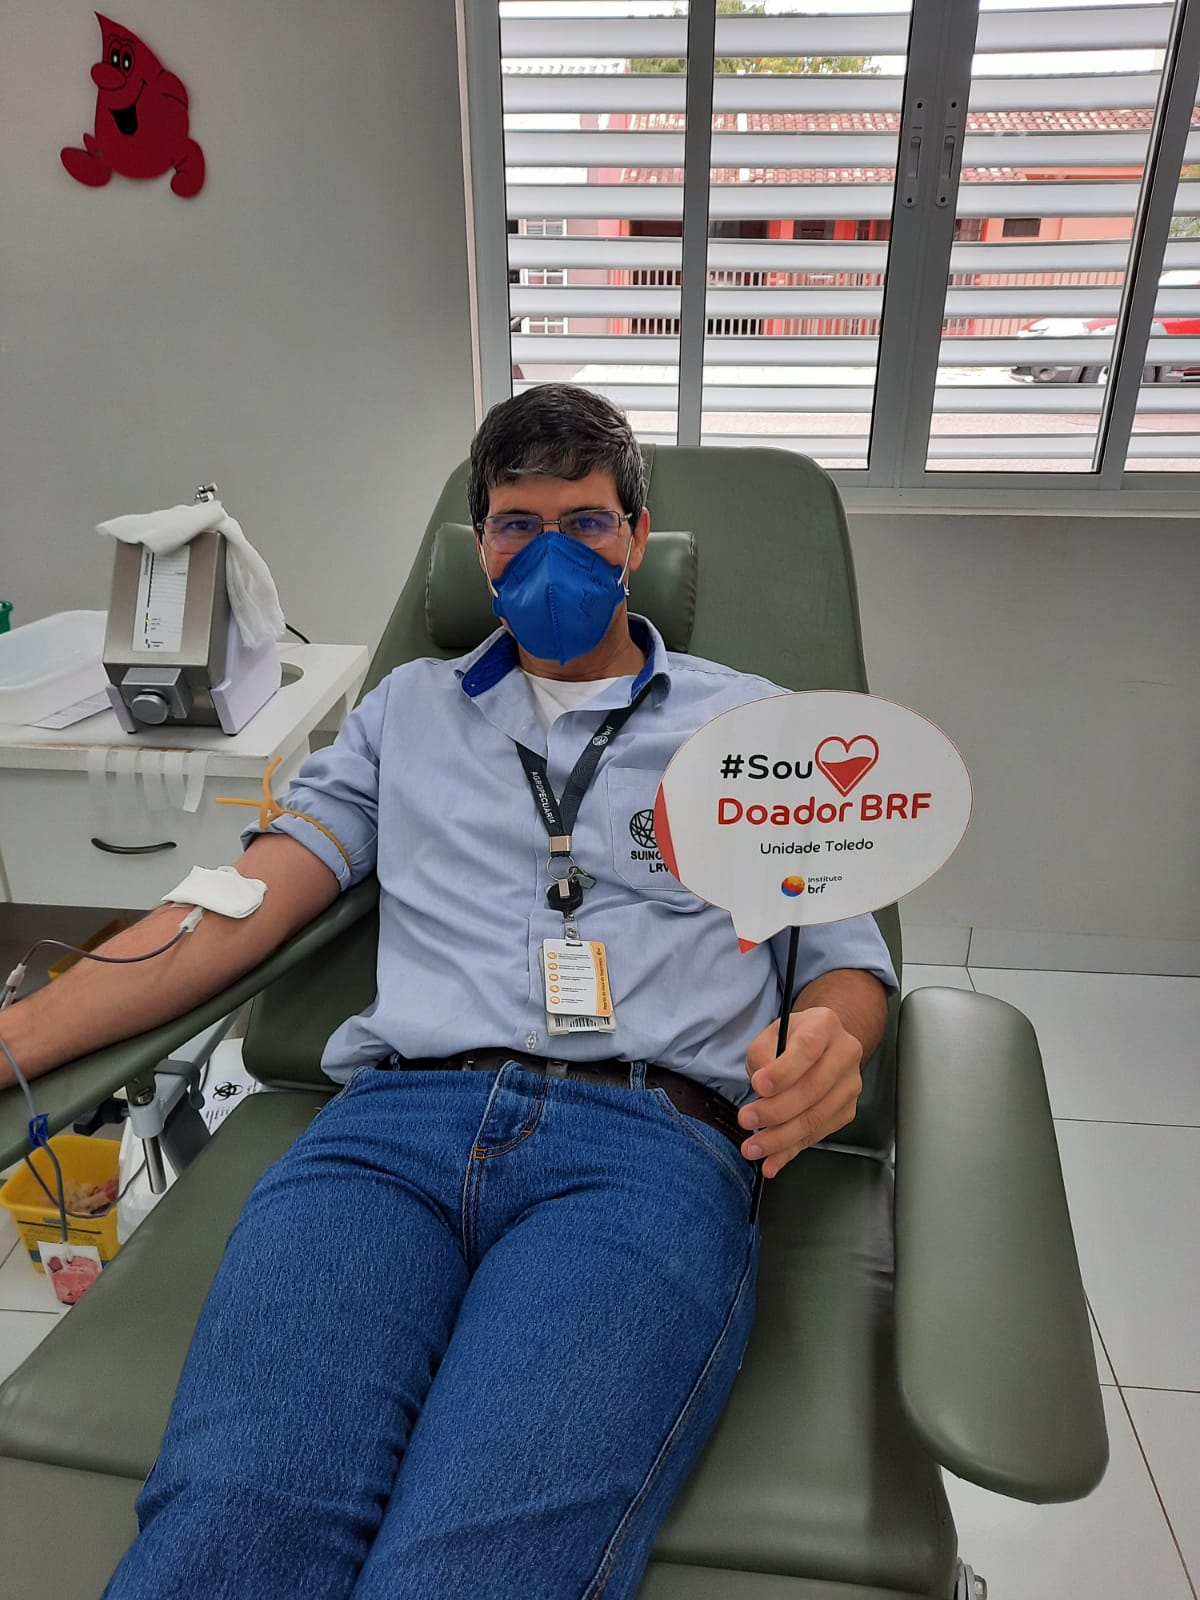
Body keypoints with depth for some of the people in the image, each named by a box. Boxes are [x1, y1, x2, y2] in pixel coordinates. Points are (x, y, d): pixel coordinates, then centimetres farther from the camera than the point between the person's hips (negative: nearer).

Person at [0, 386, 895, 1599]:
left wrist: (829, 1042, -8)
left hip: (651, 1141, -1)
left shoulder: (755, 724, 20)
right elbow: (243, 904, 16)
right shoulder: (410, 709, 24)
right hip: (397, 1118, 2)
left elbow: (849, 954, 18)